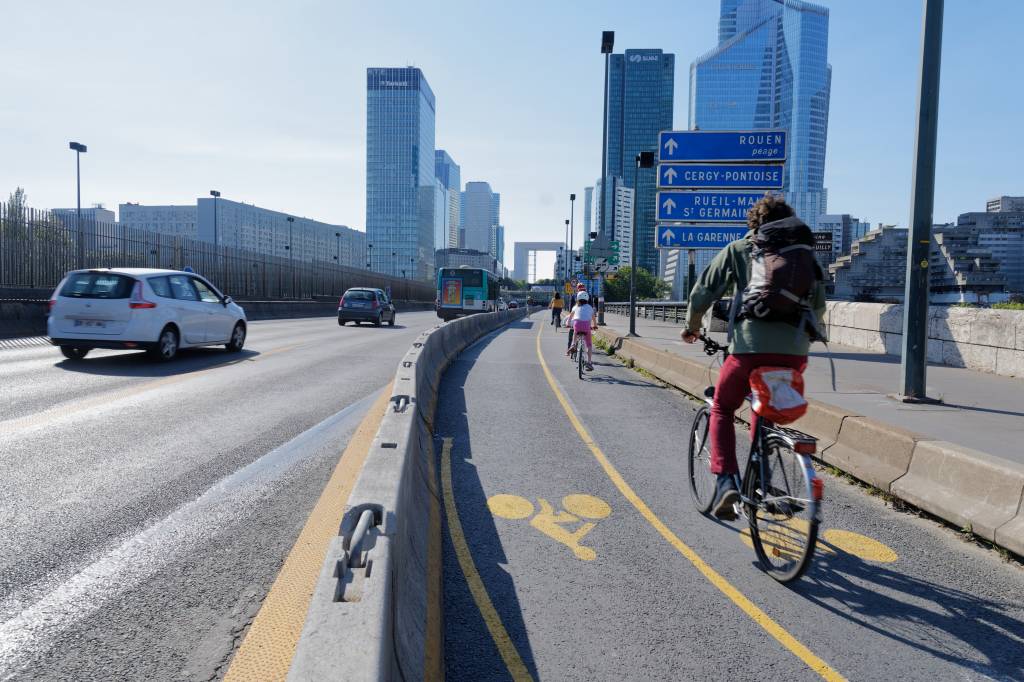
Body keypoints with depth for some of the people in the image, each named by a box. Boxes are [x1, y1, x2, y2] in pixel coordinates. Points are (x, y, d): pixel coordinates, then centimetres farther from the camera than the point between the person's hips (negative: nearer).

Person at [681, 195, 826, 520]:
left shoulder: (738, 249, 12)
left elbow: (703, 291, 7)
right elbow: (820, 305, 22)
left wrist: (692, 325, 23)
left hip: (750, 346, -3)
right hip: (795, 352, 3)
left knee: (722, 410, 17)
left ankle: (726, 481, 0)